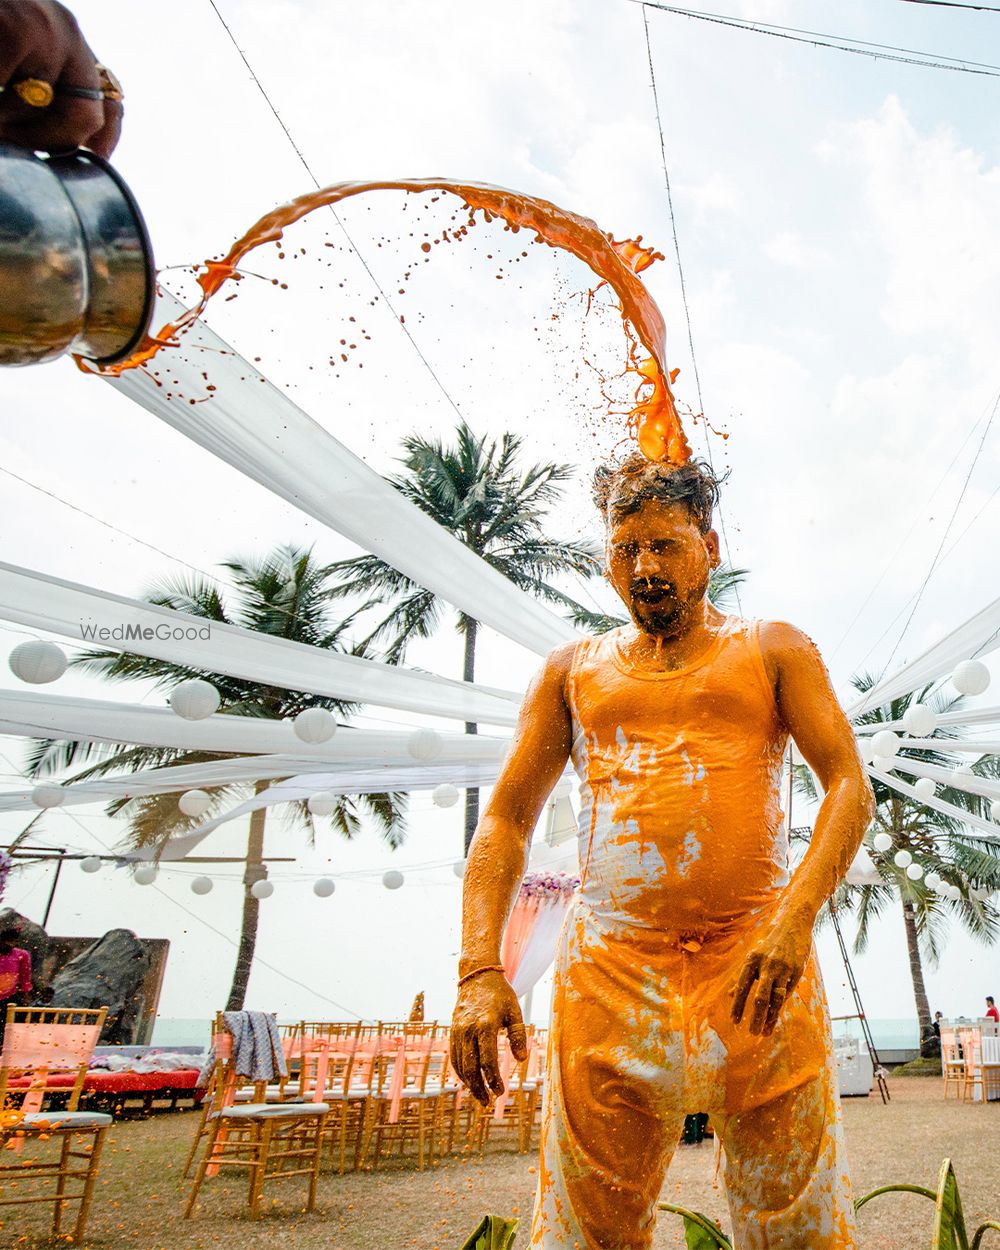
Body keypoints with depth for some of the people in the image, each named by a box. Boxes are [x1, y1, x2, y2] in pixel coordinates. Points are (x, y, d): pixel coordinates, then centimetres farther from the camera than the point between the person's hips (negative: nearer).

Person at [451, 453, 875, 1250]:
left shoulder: (773, 650, 13)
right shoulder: (573, 670, 16)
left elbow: (849, 786, 2)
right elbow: (506, 819, 10)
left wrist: (796, 916, -16)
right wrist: (480, 968, -5)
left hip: (758, 966, 0)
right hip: (607, 974, 1)